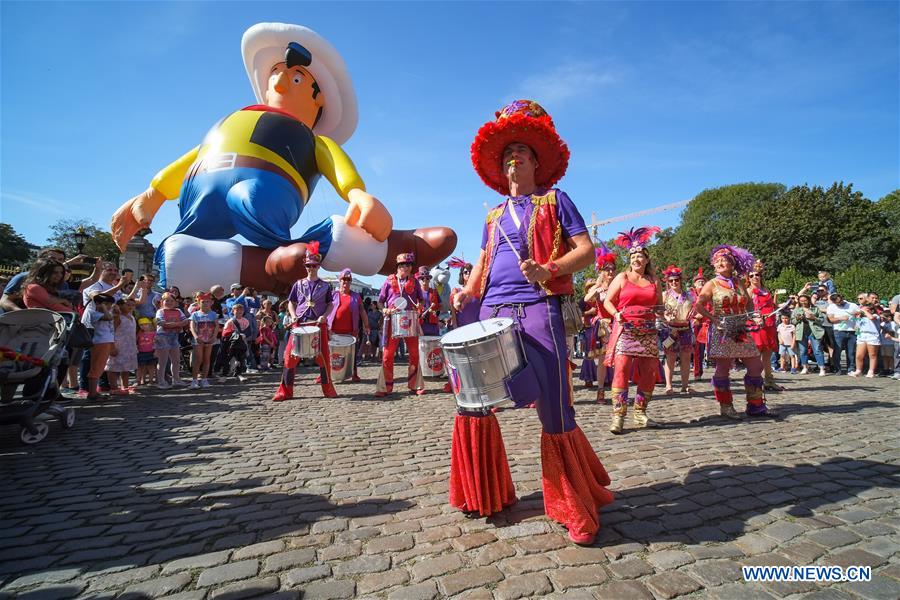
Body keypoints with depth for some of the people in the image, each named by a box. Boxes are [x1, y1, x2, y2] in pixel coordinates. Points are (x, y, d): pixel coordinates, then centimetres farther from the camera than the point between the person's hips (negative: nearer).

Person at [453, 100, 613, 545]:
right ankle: (484, 493, 24)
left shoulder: (554, 200, 10)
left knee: (554, 411, -6)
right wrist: (468, 290, 3)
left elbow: (586, 250, 2)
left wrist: (549, 269, -17)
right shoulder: (494, 215, 23)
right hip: (493, 313, 5)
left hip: (539, 311, -5)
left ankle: (576, 508, 13)